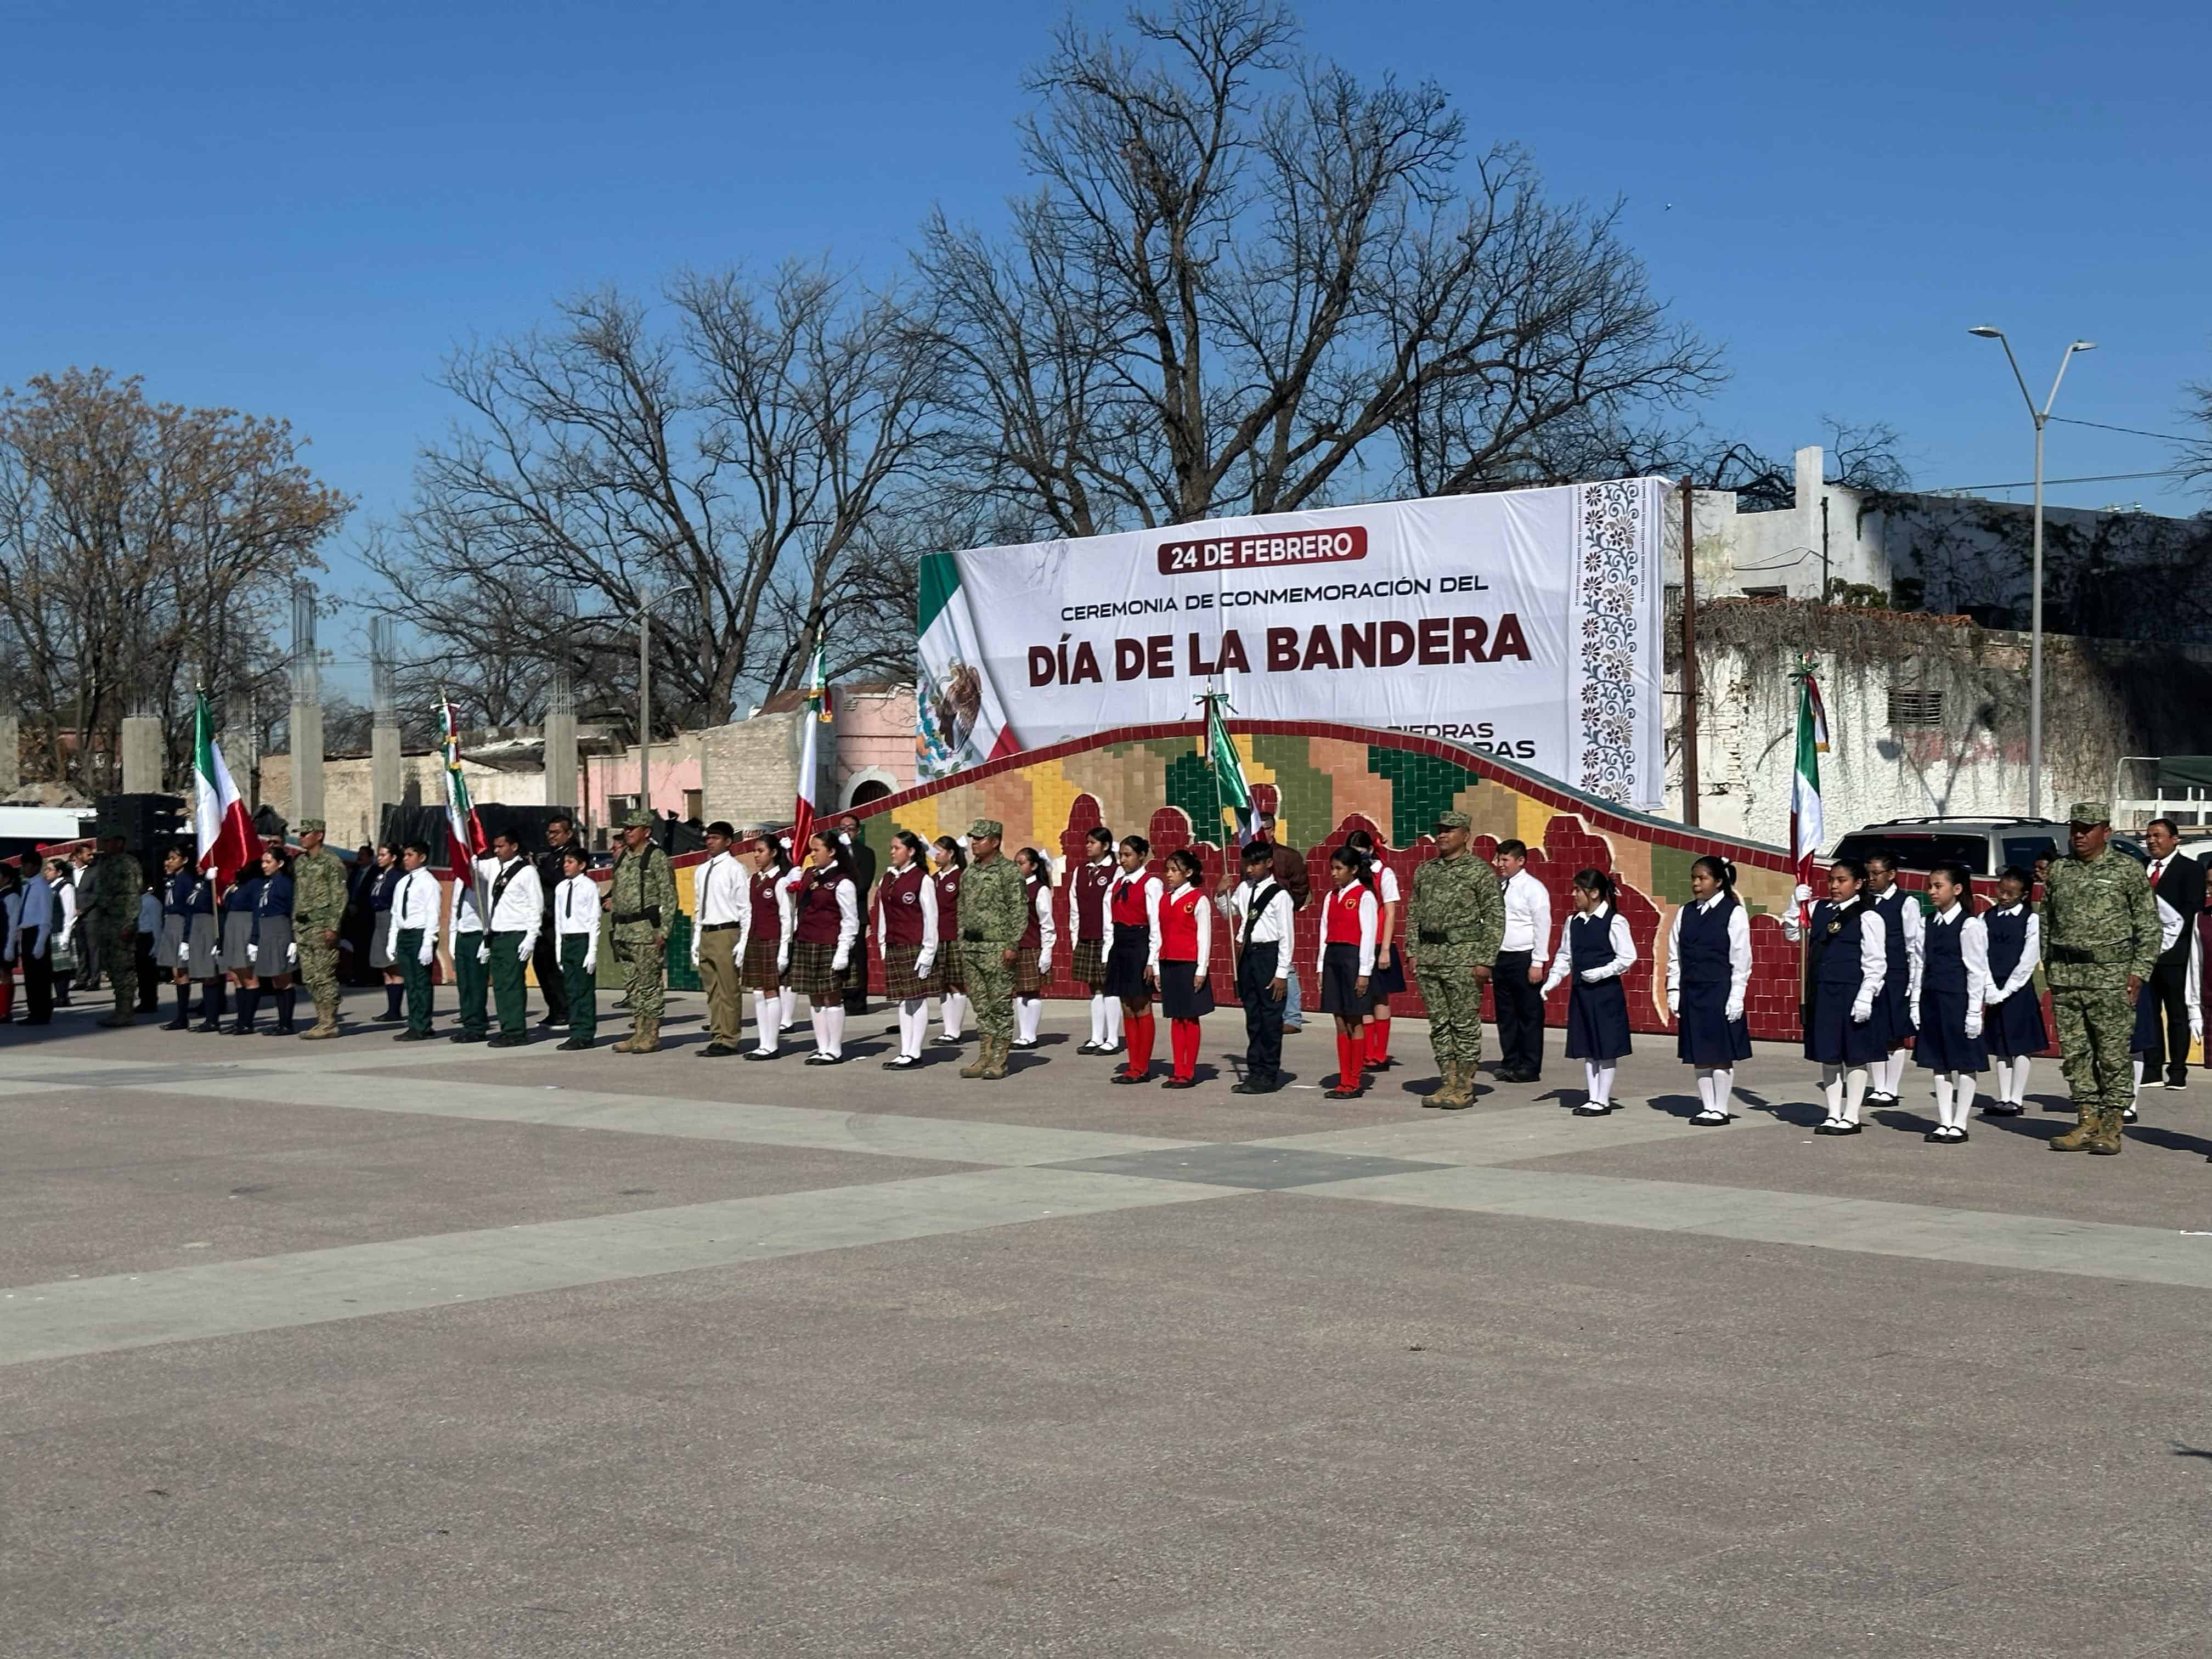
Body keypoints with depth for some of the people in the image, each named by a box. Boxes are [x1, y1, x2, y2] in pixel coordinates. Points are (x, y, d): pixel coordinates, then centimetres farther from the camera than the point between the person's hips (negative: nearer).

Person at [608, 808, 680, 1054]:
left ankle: (652, 1036, -1)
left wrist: (663, 930, -16)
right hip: (624, 929, 8)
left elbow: (669, 896, -12)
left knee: (650, 983, -5)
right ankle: (639, 1032, 16)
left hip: (647, 929, -8)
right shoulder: (622, 857, 15)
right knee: (631, 984, 10)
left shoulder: (657, 858, -8)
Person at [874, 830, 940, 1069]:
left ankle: (914, 1053, 0)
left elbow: (931, 918, -9)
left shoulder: (922, 880, -8)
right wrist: (883, 945, 11)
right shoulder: (887, 879, 12)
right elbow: (883, 914, 15)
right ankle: (905, 1052, 11)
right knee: (902, 1000, 8)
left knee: (918, 999, -2)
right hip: (894, 948, 7)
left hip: (915, 948, -7)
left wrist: (928, 951, -12)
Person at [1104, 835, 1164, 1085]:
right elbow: (1110, 923, 15)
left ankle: (1142, 1068, 2)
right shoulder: (1118, 885, 14)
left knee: (1142, 1008, -2)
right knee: (1127, 1009, 10)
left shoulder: (1151, 884, -7)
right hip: (1119, 947, 7)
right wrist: (1107, 956, 9)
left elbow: (1156, 925, -11)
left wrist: (1152, 960, -15)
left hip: (1140, 945, -7)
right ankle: (1134, 1063, 16)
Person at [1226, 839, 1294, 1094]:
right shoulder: (1245, 889, 9)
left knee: (1270, 1018, 0)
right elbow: (1229, 912, 27)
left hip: (1269, 955, -7)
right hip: (1248, 954, 7)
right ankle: (1255, 1071, 19)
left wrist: (1282, 973, -13)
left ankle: (1269, 1075, 6)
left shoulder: (1279, 895, -11)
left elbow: (1286, 936, -11)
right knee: (1252, 1017, 12)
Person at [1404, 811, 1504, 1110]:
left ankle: (1464, 1088, 3)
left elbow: (1495, 919, -7)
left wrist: (1485, 961, -13)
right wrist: (1414, 953, 9)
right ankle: (1448, 1083, 15)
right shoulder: (1425, 871, 13)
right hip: (1429, 958, 6)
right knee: (1439, 1024, 8)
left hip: (1463, 958, -6)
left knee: (1466, 1025, -2)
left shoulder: (1480, 872, -4)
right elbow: (1414, 914, 18)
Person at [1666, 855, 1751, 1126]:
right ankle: (1707, 1107, 16)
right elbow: (1674, 957, 11)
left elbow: (1741, 960, -7)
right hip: (1692, 992, 5)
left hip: (1720, 992, -5)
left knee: (1722, 1054, 1)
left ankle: (1721, 1109, 9)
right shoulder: (1685, 913, 8)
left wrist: (1735, 998, -11)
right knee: (1699, 1054, 9)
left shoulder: (1734, 913, -6)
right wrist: (1674, 992, 6)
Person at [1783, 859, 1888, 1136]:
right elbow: (1792, 934, 15)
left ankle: (1851, 1117, 11)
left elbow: (1875, 963, -10)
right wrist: (1797, 905, 1)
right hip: (1821, 993, 6)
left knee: (1854, 1057, 4)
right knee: (1828, 1057, 11)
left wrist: (1865, 997, -16)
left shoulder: (1867, 917, -9)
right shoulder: (1820, 910, 9)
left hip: (1852, 994, -6)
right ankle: (1834, 1114, 20)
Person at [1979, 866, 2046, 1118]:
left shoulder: (2031, 919, -5)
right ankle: (2003, 1098, 12)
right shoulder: (1988, 918, 6)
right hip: (1995, 991, 4)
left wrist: (2006, 991, -11)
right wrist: (1992, 991, -9)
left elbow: (2028, 960, -9)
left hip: (2019, 989, -4)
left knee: (2021, 1045, -1)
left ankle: (2017, 1100, 2)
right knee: (2000, 1047, 8)